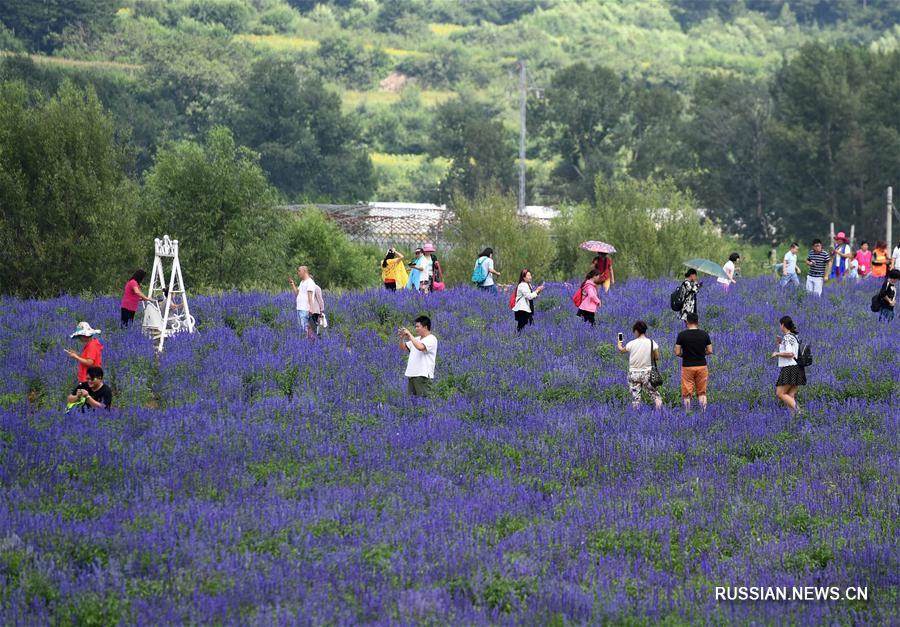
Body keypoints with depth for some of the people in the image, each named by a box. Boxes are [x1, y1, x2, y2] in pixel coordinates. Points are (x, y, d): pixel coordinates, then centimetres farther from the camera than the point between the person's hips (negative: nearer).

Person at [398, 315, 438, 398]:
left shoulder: (431, 339, -7)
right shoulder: (417, 339, 20)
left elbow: (420, 347, -24)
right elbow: (403, 348, 25)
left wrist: (409, 335, -15)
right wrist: (402, 338, 5)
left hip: (423, 376, -8)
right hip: (411, 375, 8)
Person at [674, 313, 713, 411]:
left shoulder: (682, 335, -7)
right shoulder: (704, 334, -2)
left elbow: (677, 353, -7)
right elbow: (710, 351, 2)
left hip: (687, 366, -2)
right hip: (702, 366, 2)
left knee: (687, 393, 4)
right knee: (702, 392, 10)